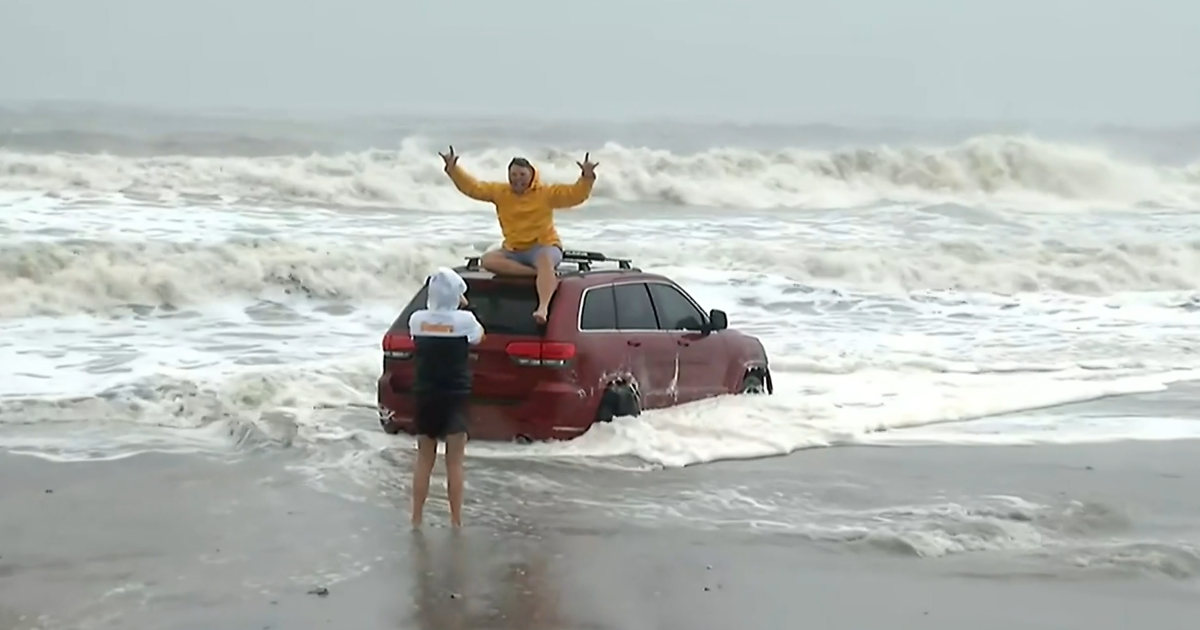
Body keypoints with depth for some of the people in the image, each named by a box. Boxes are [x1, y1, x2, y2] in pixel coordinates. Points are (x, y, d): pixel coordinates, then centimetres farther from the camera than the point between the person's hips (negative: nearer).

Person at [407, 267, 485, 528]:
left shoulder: (417, 319, -6)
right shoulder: (464, 320, -13)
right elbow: (478, 338, 8)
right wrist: (461, 308, 12)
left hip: (425, 396, 2)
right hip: (455, 397, -2)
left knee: (424, 460, 12)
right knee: (454, 462, 5)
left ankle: (416, 518, 14)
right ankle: (456, 520, 6)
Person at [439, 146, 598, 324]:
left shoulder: (546, 193, -4)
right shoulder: (499, 192, 5)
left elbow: (575, 194, -12)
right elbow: (472, 187, 4)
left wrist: (587, 177, -30)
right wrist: (453, 169, -8)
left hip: (544, 246, -4)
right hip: (513, 250, 4)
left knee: (545, 260, -40)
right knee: (488, 260, -23)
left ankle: (543, 307, -58)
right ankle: (540, 272, -29)